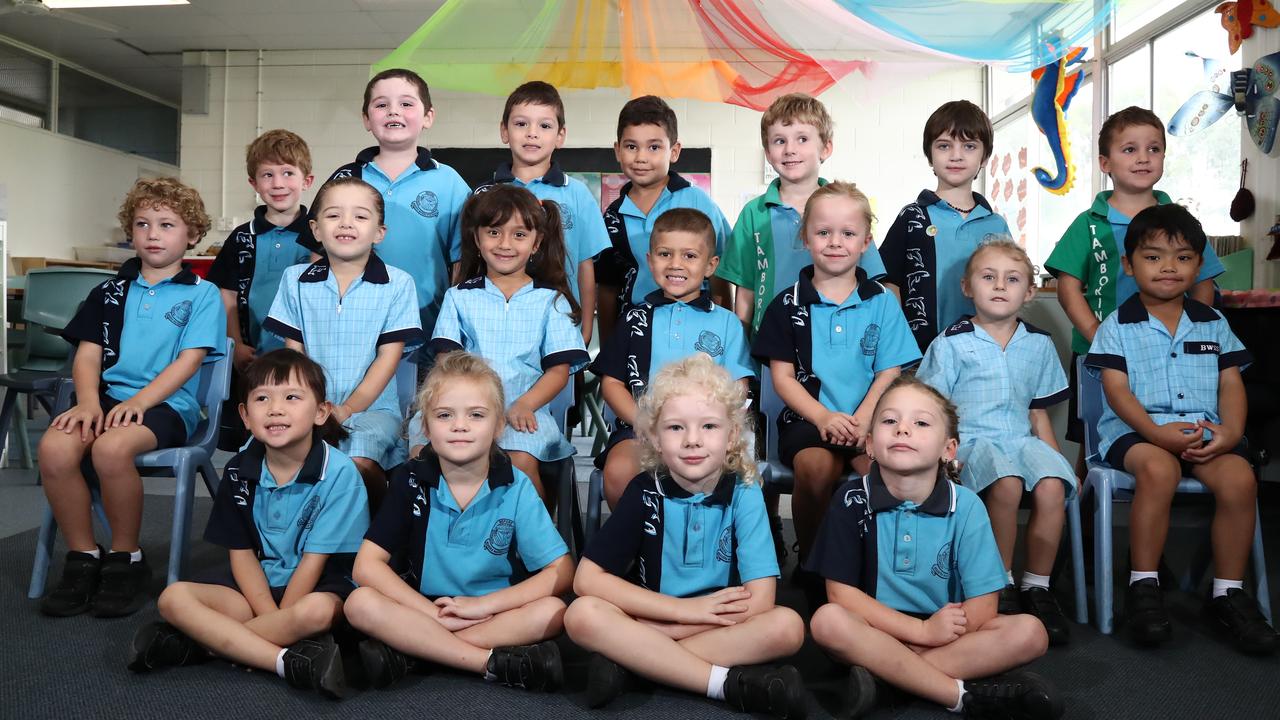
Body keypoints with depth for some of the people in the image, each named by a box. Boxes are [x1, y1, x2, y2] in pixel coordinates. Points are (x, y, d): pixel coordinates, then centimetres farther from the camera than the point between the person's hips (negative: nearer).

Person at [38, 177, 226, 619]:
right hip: (108, 396, 4)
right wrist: (89, 402, -8)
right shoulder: (111, 292, 19)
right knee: (54, 447, -26)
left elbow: (189, 360, -5)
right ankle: (82, 558, -8)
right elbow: (88, 353, 12)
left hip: (167, 404, -4)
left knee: (112, 447, -35)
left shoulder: (202, 295, 6)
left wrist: (139, 401, -18)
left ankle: (126, 559, -13)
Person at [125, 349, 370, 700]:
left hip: (320, 584, -5)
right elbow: (241, 552, -1)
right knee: (174, 598, -15)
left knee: (316, 611, -38)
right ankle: (288, 662, -27)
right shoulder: (239, 471, -3)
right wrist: (274, 621, -13)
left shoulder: (338, 473, -17)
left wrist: (283, 618, -16)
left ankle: (198, 642, -19)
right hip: (259, 582, 5)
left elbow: (314, 560, -15)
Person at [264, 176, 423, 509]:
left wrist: (347, 409, -10)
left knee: (359, 462, -32)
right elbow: (294, 352, 8)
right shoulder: (296, 279, 10)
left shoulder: (397, 284, 2)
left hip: (371, 407, -2)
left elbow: (388, 357, -2)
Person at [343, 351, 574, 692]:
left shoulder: (515, 488, -7)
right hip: (423, 609, 1)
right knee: (361, 603, -26)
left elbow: (562, 572, -11)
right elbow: (367, 565, -10)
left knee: (552, 611, -28)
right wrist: (435, 613, -20)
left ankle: (406, 650, -26)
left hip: (496, 614, 0)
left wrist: (483, 604, -19)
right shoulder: (411, 481, -5)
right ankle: (496, 663, -27)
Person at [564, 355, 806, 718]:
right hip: (651, 622, 0)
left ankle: (628, 661, -24)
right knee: (582, 615, -27)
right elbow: (587, 579, -12)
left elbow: (759, 601, -17)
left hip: (725, 630, 0)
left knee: (787, 626, -29)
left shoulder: (744, 494, -9)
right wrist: (686, 608, -19)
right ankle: (730, 684, -25)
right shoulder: (645, 491, -7)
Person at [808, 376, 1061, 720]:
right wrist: (923, 630, -18)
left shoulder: (965, 506, -10)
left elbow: (982, 605, -9)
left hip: (943, 631, 2)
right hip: (873, 630, -2)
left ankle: (881, 672, -25)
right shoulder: (852, 499, -12)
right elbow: (842, 592, -13)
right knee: (827, 621, -32)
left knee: (1029, 633, -20)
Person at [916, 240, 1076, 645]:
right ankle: (1001, 585, -16)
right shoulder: (951, 343, 3)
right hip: (971, 441, -4)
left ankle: (1037, 588, -11)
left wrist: (1058, 460, 10)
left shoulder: (1038, 345, 15)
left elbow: (1039, 415, 20)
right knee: (1007, 484, -34)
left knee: (1053, 486, -28)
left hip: (1021, 439, 4)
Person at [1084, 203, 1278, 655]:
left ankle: (1228, 593, -11)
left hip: (1204, 433, 4)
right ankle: (1143, 586, -23)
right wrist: (1156, 432, -21)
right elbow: (1116, 389, -5)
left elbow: (1231, 384, 10)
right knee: (1158, 469, -36)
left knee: (1239, 478, -26)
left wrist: (1230, 432, -10)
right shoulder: (1118, 326, 5)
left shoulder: (1213, 324, 16)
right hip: (1136, 431, -3)